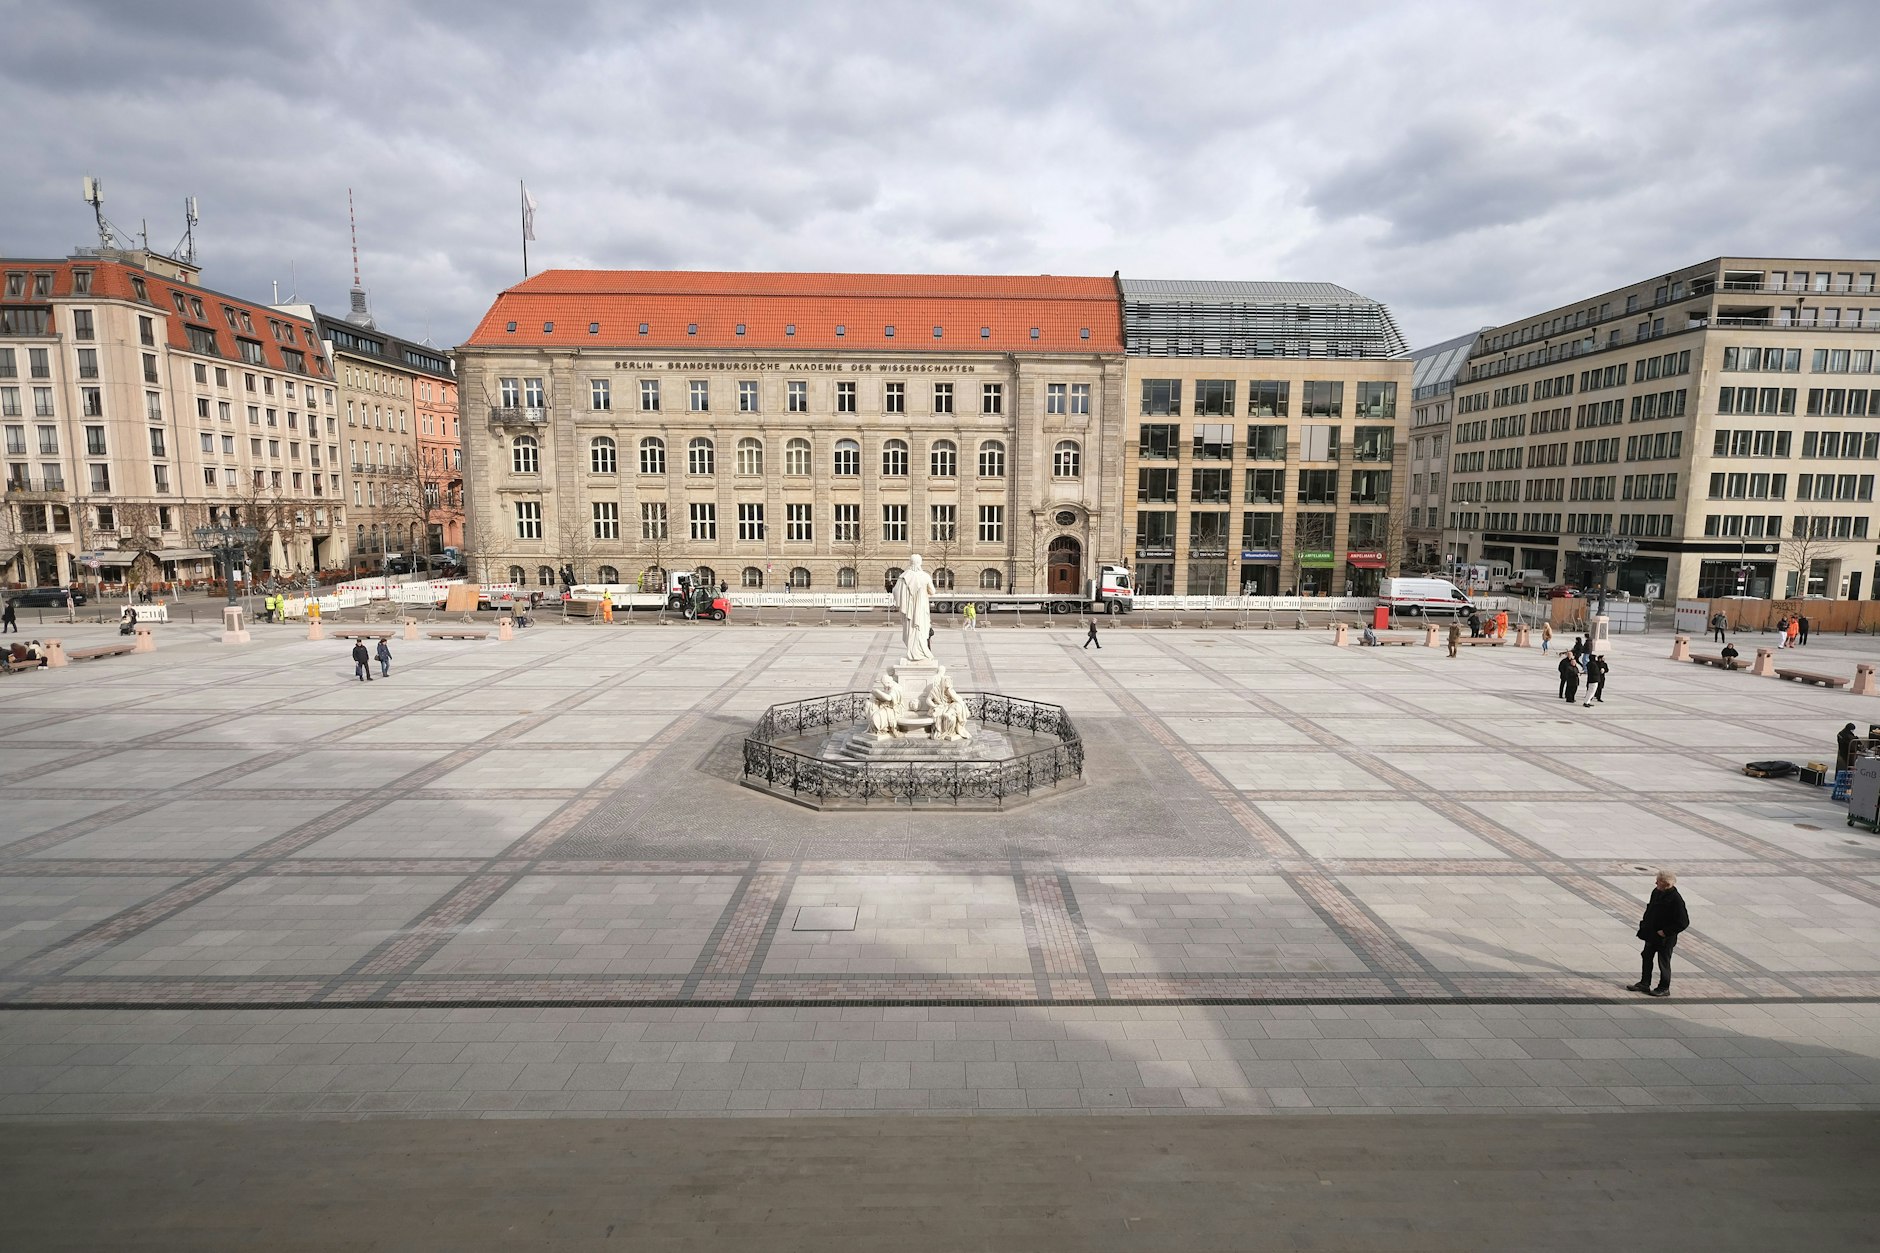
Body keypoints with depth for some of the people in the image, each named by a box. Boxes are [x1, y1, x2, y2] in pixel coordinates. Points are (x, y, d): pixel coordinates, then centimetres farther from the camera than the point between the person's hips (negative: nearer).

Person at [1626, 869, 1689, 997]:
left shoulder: (1676, 899, -24)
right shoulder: (1656, 892, -1)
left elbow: (1683, 922, -21)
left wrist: (1666, 932, -19)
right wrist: (1645, 923, 7)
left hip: (1665, 938, -7)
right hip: (1651, 934, 7)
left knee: (1664, 962, 8)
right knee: (1646, 957, 15)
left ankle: (1664, 989, 24)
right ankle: (1644, 984, 28)